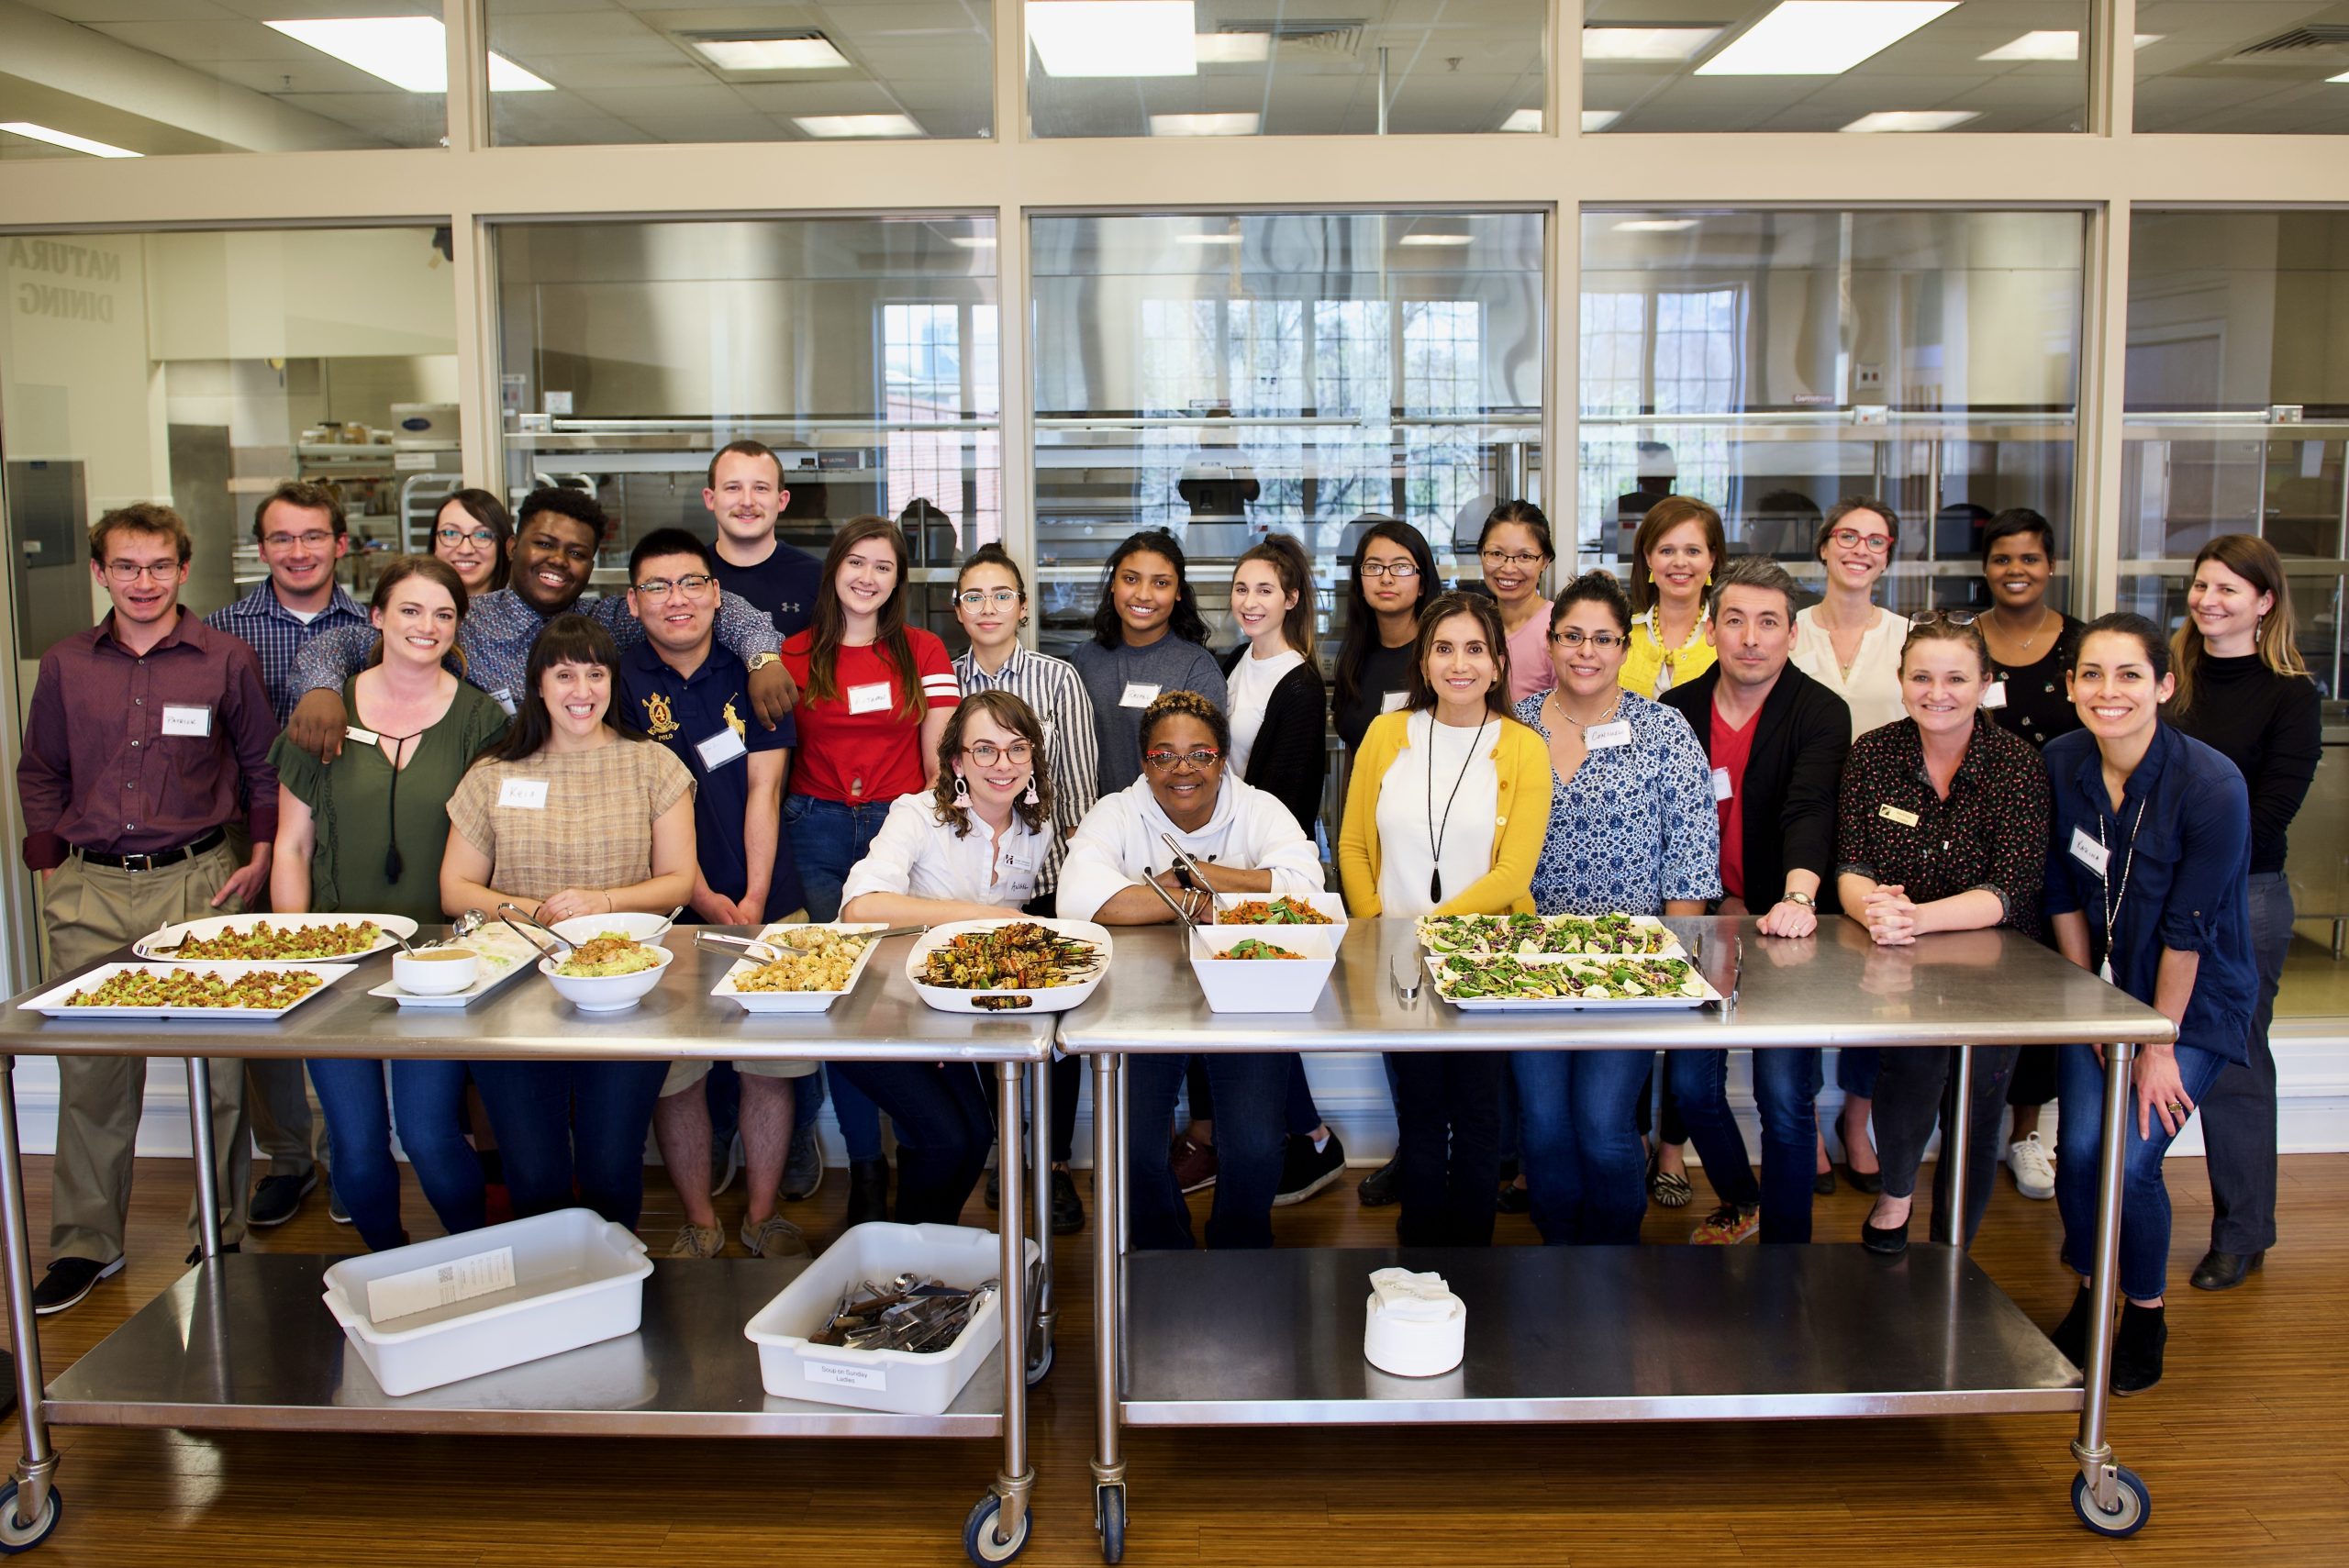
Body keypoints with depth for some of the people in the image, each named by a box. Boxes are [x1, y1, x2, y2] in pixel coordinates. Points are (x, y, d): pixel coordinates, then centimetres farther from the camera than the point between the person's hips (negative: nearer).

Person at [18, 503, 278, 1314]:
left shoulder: (226, 660, 3)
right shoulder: (64, 665, 10)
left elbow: (263, 768, 10)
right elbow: (39, 774, 19)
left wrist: (260, 857, 0)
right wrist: (52, 865, 9)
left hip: (197, 882, -2)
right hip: (90, 891, 2)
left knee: (215, 1064, -1)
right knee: (89, 1066, 5)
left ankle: (220, 1235, 12)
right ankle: (85, 1243, 18)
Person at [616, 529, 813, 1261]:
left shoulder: (751, 671, 6)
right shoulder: (621, 682, 0)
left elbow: (763, 788, 1)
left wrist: (753, 900, -9)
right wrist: (705, 901, -12)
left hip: (767, 906, 1)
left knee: (772, 1067, 4)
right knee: (674, 1077, 1)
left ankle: (763, 1215, 20)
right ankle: (699, 1224, 18)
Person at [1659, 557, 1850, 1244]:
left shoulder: (1821, 714, -9)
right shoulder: (1676, 711, 3)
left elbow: (1810, 812, -25)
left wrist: (1797, 899, -41)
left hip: (1785, 929, -3)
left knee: (1784, 1097, -6)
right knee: (1692, 1085, 7)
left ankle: (1785, 1249, 12)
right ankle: (1740, 1199, 35)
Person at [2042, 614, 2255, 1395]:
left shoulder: (2211, 787, -23)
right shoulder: (2060, 764, -9)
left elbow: (2188, 928, -19)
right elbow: (2064, 894, 1)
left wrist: (2159, 1046, -13)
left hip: (2195, 1000, -4)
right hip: (2105, 985, 4)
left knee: (2131, 1160, -12)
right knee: (2079, 1148, -6)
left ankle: (2145, 1314, 15)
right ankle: (2088, 1297, 21)